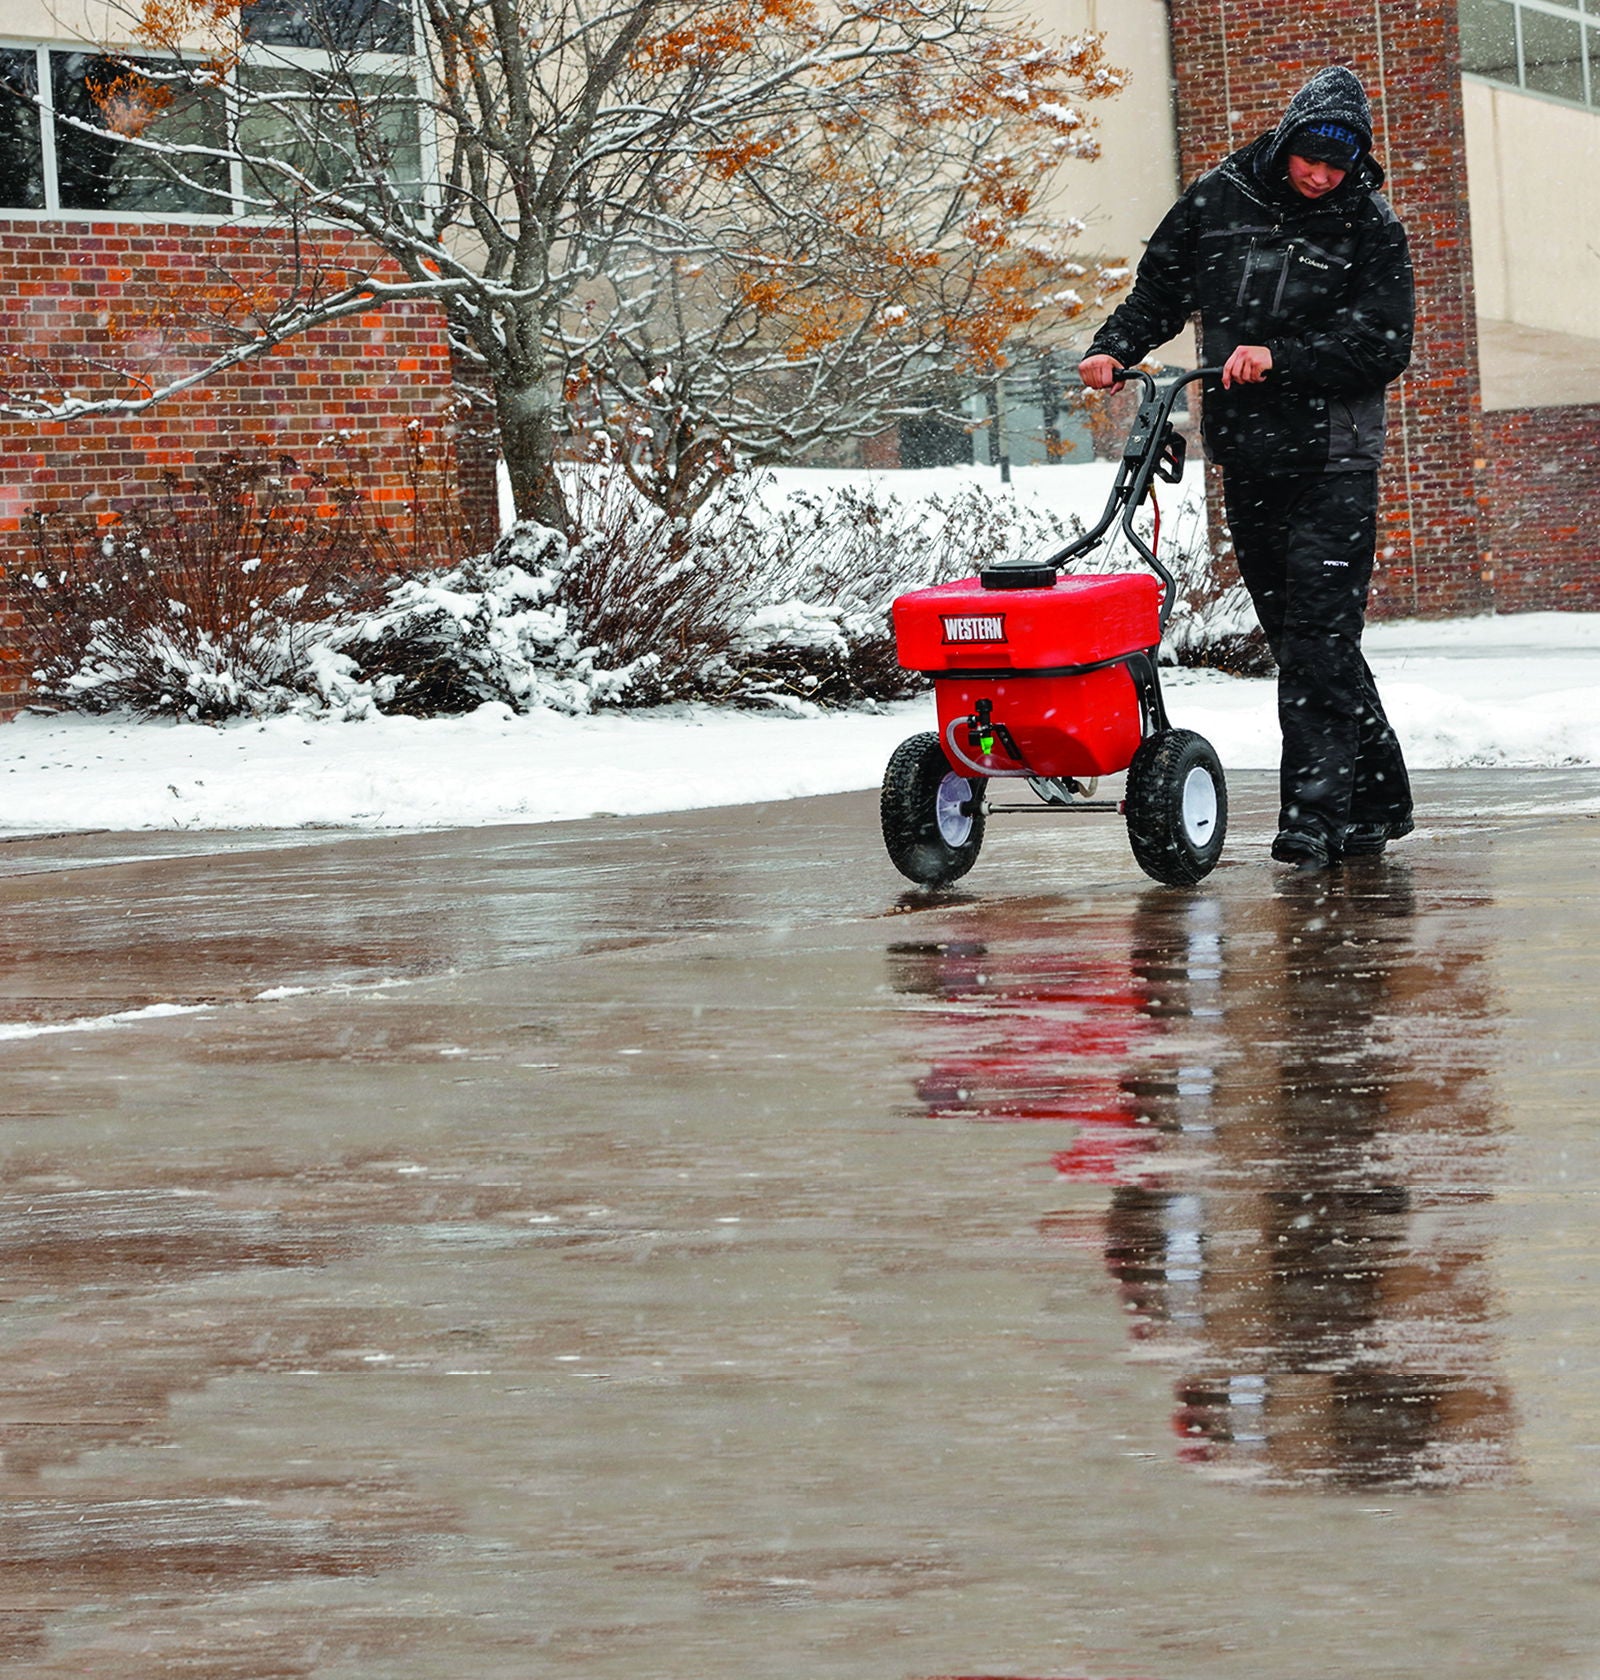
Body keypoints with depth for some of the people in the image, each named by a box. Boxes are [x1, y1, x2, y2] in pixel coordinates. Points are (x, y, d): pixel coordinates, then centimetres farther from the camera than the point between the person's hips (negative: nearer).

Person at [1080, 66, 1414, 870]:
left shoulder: (1372, 228, -3)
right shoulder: (1218, 199, 6)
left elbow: (1383, 345, -11)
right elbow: (1160, 289, 16)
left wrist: (1280, 359, -21)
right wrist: (1114, 348, -2)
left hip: (1333, 466, -4)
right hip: (1247, 463, 4)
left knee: (1318, 639, -12)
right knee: (1298, 636, 9)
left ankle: (1318, 813, -12)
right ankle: (1378, 798, 19)